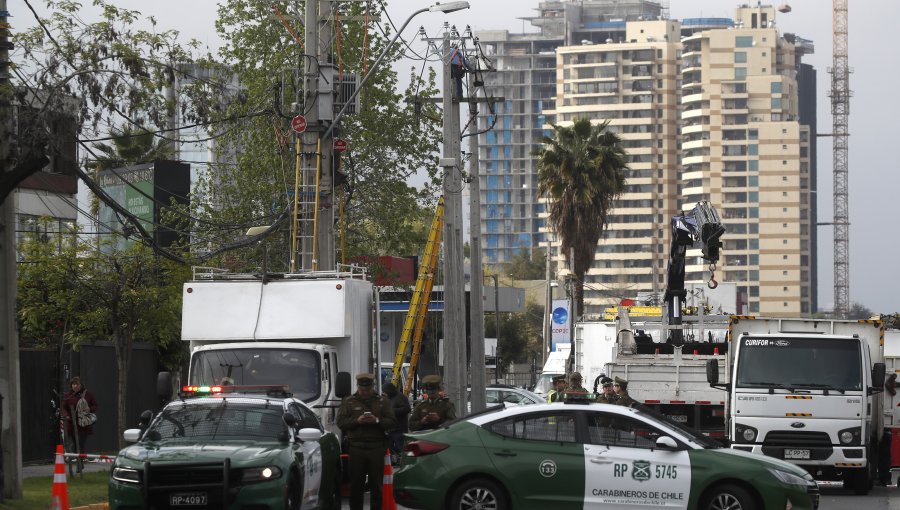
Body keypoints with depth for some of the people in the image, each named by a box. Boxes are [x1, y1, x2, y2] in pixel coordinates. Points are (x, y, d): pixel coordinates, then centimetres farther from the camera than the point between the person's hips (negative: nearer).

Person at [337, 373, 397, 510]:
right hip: (355, 446, 0)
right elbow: (340, 422, 2)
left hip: (376, 447, 0)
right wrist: (357, 421, -14)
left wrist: (377, 421, -13)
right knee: (356, 484, 2)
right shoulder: (348, 401, 9)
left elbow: (392, 422, 4)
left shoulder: (383, 401, 10)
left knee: (376, 484, 2)